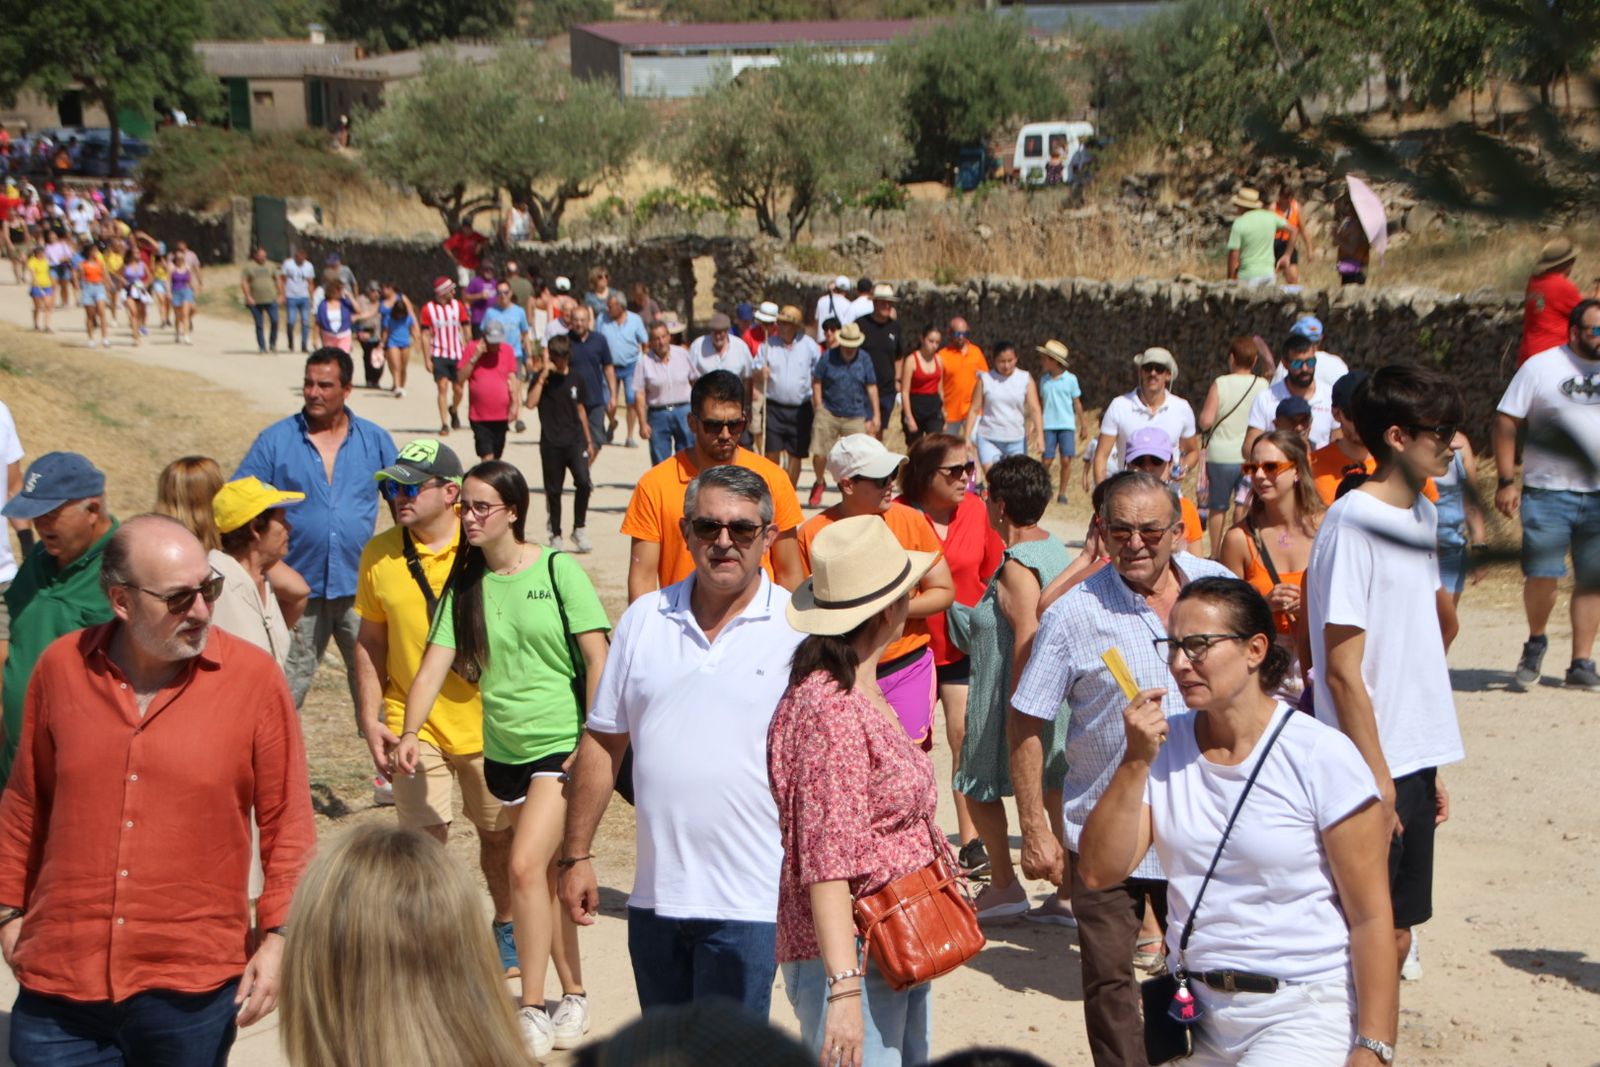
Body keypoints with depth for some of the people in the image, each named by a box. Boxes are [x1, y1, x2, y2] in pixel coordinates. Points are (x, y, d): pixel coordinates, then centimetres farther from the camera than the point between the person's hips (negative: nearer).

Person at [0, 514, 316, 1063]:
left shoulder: (254, 677, -7)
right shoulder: (61, 666, 1)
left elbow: (287, 822, -2)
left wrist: (278, 935, -7)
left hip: (192, 986, -2)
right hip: (59, 979, 2)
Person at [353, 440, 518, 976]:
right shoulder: (379, 554, -1)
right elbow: (370, 643, 8)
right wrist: (371, 721, 2)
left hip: (487, 722, 0)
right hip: (413, 725, 0)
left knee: (498, 833, 14)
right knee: (424, 839, -9)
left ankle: (505, 928, 37)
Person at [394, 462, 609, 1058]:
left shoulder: (557, 570, -7)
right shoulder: (465, 583, 4)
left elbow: (596, 657, -8)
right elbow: (435, 665, -2)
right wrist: (409, 732, -17)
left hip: (562, 742, -5)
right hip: (504, 748, 5)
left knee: (526, 865, -17)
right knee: (546, 875, 13)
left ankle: (532, 1012, -9)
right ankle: (573, 997, 27)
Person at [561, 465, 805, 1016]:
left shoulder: (801, 630, -5)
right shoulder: (644, 619, 6)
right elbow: (602, 742, 11)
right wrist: (576, 855, 9)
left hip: (748, 904, -4)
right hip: (654, 895, 5)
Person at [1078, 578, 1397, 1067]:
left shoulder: (1322, 757, -11)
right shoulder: (1162, 746, 3)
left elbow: (1371, 917, -11)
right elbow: (1099, 873, -5)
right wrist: (1135, 763, -14)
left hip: (1304, 1013, -5)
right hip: (1196, 1008, 5)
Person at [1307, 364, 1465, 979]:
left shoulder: (1421, 515, 10)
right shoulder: (1353, 523, -15)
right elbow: (1343, 670, -16)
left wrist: (1428, 768, 14)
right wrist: (1377, 778, -16)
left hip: (1414, 761, 8)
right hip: (1373, 769, -8)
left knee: (1396, 935, 13)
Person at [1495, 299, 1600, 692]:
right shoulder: (1541, 367, -3)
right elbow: (1506, 421, -3)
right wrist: (1507, 481, -10)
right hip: (1548, 493, -3)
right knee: (1541, 575, -8)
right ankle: (1535, 641, 18)